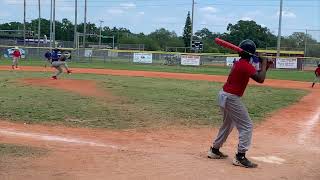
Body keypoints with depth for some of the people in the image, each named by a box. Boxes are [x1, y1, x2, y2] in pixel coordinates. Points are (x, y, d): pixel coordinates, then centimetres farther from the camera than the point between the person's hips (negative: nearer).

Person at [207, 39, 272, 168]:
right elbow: (260, 79, -27)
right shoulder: (246, 65, -17)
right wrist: (264, 64, -13)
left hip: (224, 95, 10)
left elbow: (256, 74, 20)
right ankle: (240, 157, -4)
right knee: (247, 126, -3)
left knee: (228, 124, 25)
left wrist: (264, 67, 5)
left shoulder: (239, 63, 12)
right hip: (231, 98, -10)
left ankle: (214, 150, 33)